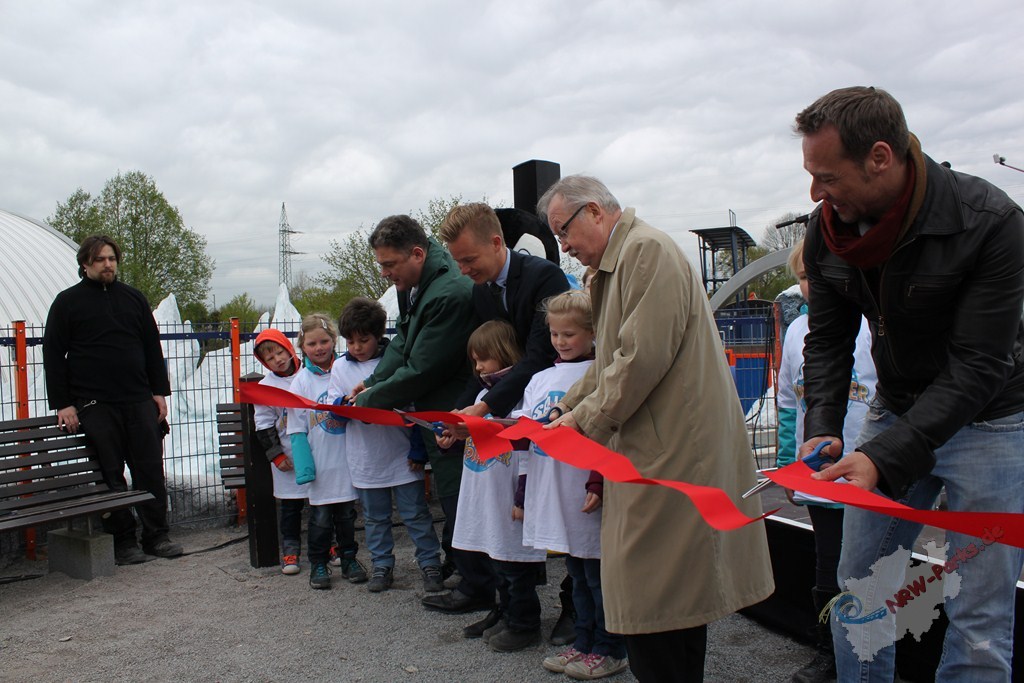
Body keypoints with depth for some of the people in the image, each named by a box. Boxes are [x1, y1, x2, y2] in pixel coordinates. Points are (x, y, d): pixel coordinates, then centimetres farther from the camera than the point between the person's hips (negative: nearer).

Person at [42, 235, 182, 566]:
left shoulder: (133, 298, 14)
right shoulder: (67, 301, 5)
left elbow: (153, 347, 15)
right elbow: (53, 355, 2)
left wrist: (159, 391, 8)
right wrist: (62, 404, -5)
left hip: (139, 402, 3)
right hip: (94, 405, -3)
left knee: (151, 470, 3)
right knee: (111, 475, 2)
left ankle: (156, 536, 12)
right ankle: (123, 542, 11)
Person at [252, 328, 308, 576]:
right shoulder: (265, 386, -1)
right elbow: (263, 425, 1)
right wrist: (276, 454, -5)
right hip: (288, 457, -1)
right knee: (290, 506, 5)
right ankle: (290, 551, 17)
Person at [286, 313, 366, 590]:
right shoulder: (301, 380, -4)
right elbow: (297, 427, -6)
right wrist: (303, 465, -12)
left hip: (347, 458, 2)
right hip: (320, 462, -2)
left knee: (347, 514, 14)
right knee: (320, 517, 6)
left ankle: (349, 559, 28)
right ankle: (318, 564, 22)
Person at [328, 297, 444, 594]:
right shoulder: (340, 367, 5)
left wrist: (418, 450, -5)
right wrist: (347, 401, -17)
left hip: (401, 456, -3)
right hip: (365, 459, 3)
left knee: (415, 513, 5)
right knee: (375, 517, 15)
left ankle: (430, 563, 17)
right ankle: (382, 566, 28)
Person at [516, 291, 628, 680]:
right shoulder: (541, 380, 12)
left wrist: (598, 484, -21)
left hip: (586, 494, -7)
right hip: (553, 496, 7)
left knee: (598, 572, 6)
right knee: (577, 573, 19)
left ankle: (609, 650, 21)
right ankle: (584, 643, 32)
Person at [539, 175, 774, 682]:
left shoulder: (647, 250, -12)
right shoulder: (615, 265, 19)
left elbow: (643, 356, -21)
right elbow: (609, 362, 23)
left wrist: (587, 418, -12)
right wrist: (565, 409, 12)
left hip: (674, 454, -10)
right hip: (655, 449, 10)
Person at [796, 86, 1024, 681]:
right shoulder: (828, 228, -9)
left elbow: (976, 368, -25)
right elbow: (828, 341, -1)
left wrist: (886, 455, -33)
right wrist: (822, 428, -16)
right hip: (897, 413, 5)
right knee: (857, 590, 9)